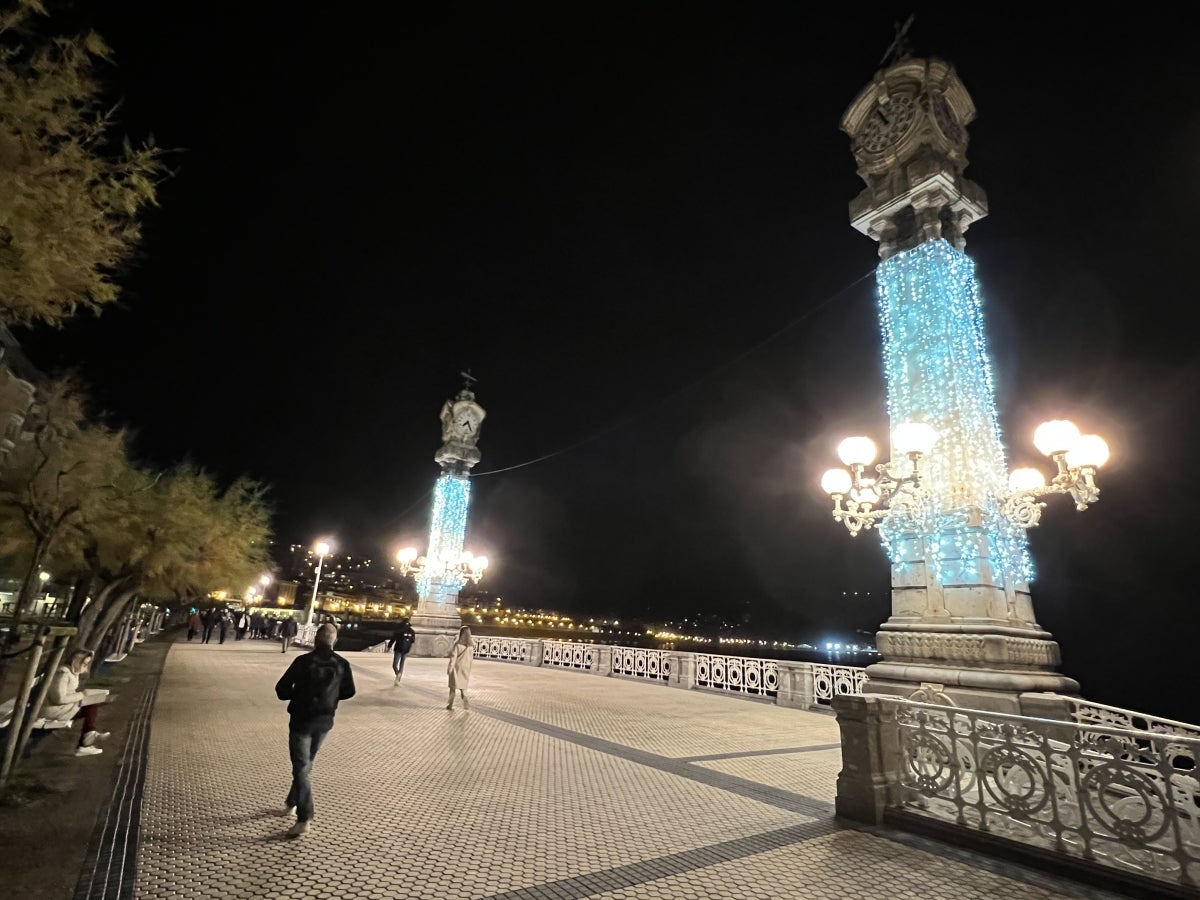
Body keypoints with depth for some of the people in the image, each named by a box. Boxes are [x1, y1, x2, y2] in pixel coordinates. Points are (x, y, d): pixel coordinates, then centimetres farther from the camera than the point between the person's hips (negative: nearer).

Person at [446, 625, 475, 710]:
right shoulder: (471, 645, -5)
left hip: (457, 667, -3)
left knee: (453, 686, 12)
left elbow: (453, 656, -15)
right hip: (466, 668, 3)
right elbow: (471, 658, 4)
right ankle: (465, 703, 1)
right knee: (463, 686, 16)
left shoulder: (458, 644, -16)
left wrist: (450, 668, -10)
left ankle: (450, 704, 17)